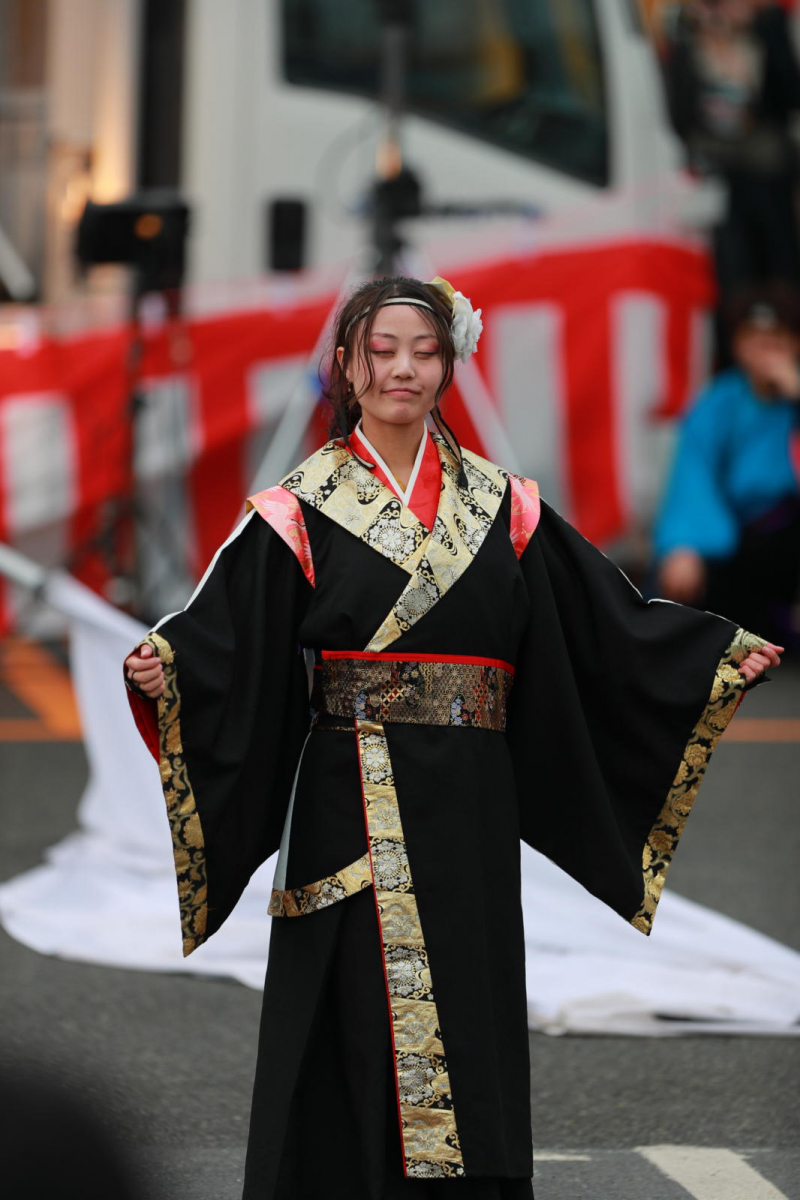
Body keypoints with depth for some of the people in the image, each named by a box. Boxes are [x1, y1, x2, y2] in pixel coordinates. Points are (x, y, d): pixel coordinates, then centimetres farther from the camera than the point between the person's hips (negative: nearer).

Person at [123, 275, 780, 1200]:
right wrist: (164, 667, -27)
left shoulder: (498, 506, 11)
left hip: (469, 809, 3)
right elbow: (229, 638, -8)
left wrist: (724, 656, 7)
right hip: (351, 803, -3)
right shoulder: (303, 509, 2)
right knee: (354, 1016, -5)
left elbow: (601, 623, 12)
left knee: (471, 1011, 3)